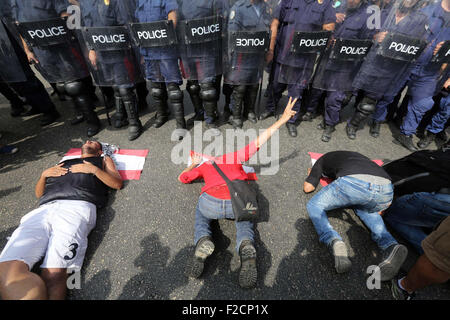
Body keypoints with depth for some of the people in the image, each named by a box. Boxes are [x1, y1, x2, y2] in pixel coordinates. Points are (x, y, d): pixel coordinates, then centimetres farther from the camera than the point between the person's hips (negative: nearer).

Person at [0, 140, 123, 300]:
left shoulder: (103, 160, 30)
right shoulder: (64, 162, 39)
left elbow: (117, 183, 14)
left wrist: (94, 169, 5)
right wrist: (44, 174, 18)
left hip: (77, 206, -4)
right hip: (43, 209, 5)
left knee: (52, 275, -26)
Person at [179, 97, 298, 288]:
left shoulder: (204, 166, 31)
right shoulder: (236, 156, 29)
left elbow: (182, 178, 42)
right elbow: (261, 139, 27)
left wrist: (194, 164, 59)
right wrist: (283, 119, 35)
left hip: (212, 202, 1)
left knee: (201, 211, 33)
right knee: (244, 220, 30)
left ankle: (202, 240, 0)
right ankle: (246, 246, -6)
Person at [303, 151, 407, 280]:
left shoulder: (323, 159, 31)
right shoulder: (356, 156, 44)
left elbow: (308, 188, 28)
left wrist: (311, 174, 47)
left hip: (352, 182, -4)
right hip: (386, 188, 5)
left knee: (314, 206, 17)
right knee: (365, 208, 35)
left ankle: (334, 242, -11)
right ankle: (390, 246, 6)